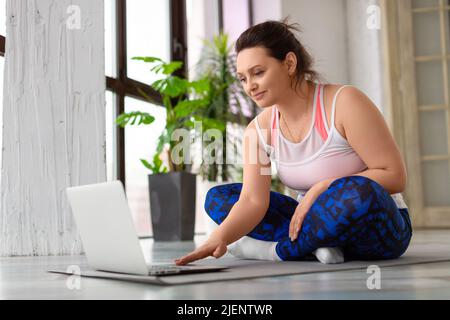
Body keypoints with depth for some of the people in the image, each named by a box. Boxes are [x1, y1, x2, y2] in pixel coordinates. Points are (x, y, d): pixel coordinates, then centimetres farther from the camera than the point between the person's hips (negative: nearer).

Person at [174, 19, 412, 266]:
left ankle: (277, 250, -16)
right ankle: (316, 244, -20)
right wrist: (219, 237, -34)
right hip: (323, 220, 5)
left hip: (382, 226, -4)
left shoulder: (344, 102, -18)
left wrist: (323, 188, -24)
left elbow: (395, 175, -17)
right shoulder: (258, 130, -4)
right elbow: (252, 200, -15)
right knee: (217, 197, -4)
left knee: (357, 193, -39)